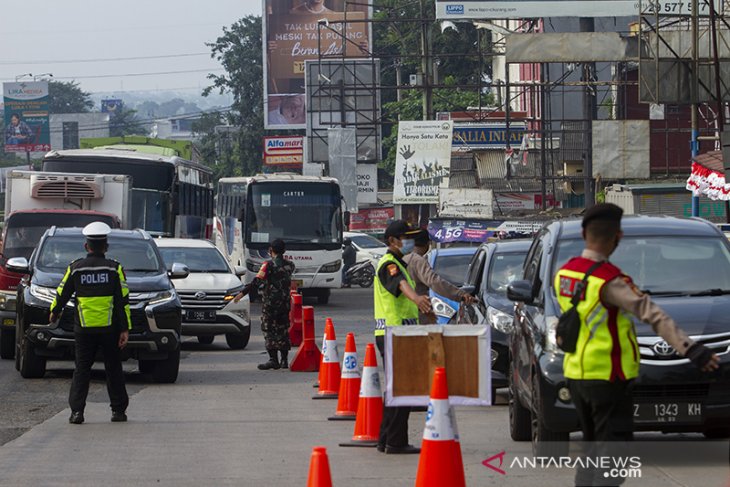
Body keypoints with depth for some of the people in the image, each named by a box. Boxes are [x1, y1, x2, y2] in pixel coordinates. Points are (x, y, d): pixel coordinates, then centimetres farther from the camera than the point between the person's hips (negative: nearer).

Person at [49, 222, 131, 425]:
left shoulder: (75, 268, 0)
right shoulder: (114, 269, -2)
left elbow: (62, 294, 9)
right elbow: (123, 301, -5)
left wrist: (54, 313, 28)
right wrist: (125, 329, -2)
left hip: (84, 329, 0)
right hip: (110, 329, 0)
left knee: (82, 369, 5)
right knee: (113, 369, 11)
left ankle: (76, 410, -4)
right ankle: (118, 410, 12)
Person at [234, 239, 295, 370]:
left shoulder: (269, 265, -11)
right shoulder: (289, 265, 5)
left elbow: (256, 281, -16)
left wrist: (242, 293, -14)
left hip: (269, 302, -5)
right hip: (285, 303, 6)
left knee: (270, 331, -2)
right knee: (283, 330, 13)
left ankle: (273, 360, -9)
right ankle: (284, 360, 15)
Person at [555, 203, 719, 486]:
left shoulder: (565, 273, 4)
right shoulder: (609, 281, -20)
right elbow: (653, 316, -27)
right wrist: (690, 349, -32)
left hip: (576, 375, 8)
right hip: (607, 378, -8)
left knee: (593, 449, 19)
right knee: (613, 452, -6)